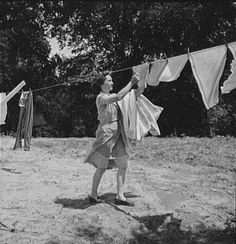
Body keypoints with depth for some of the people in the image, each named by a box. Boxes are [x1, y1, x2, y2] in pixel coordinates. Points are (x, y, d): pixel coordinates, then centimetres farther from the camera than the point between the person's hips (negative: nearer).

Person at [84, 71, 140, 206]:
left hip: (118, 134, 8)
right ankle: (93, 195, 17)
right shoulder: (101, 97, -10)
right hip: (106, 134, -8)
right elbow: (119, 96, -27)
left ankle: (120, 196, 11)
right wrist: (131, 83, -22)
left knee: (123, 165, 4)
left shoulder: (112, 96, 15)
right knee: (102, 168, 0)